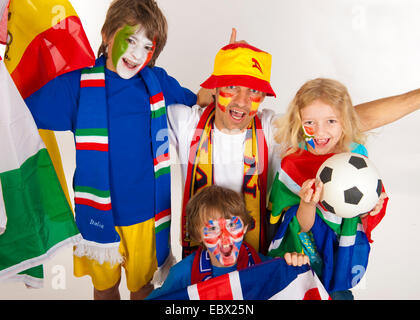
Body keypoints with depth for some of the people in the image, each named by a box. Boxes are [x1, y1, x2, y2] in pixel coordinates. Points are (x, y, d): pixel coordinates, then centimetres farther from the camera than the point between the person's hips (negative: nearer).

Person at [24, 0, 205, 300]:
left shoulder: (158, 81, -4)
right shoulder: (77, 84, -9)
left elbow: (196, 100, 13)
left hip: (145, 212, 1)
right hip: (99, 213, 0)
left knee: (143, 285, 21)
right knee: (104, 285, 22)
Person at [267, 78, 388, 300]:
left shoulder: (357, 155, -11)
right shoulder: (293, 163, -19)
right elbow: (303, 226, -17)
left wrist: (370, 208, -22)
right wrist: (307, 203, -37)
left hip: (344, 255, 3)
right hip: (302, 257, -2)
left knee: (340, 293, 18)